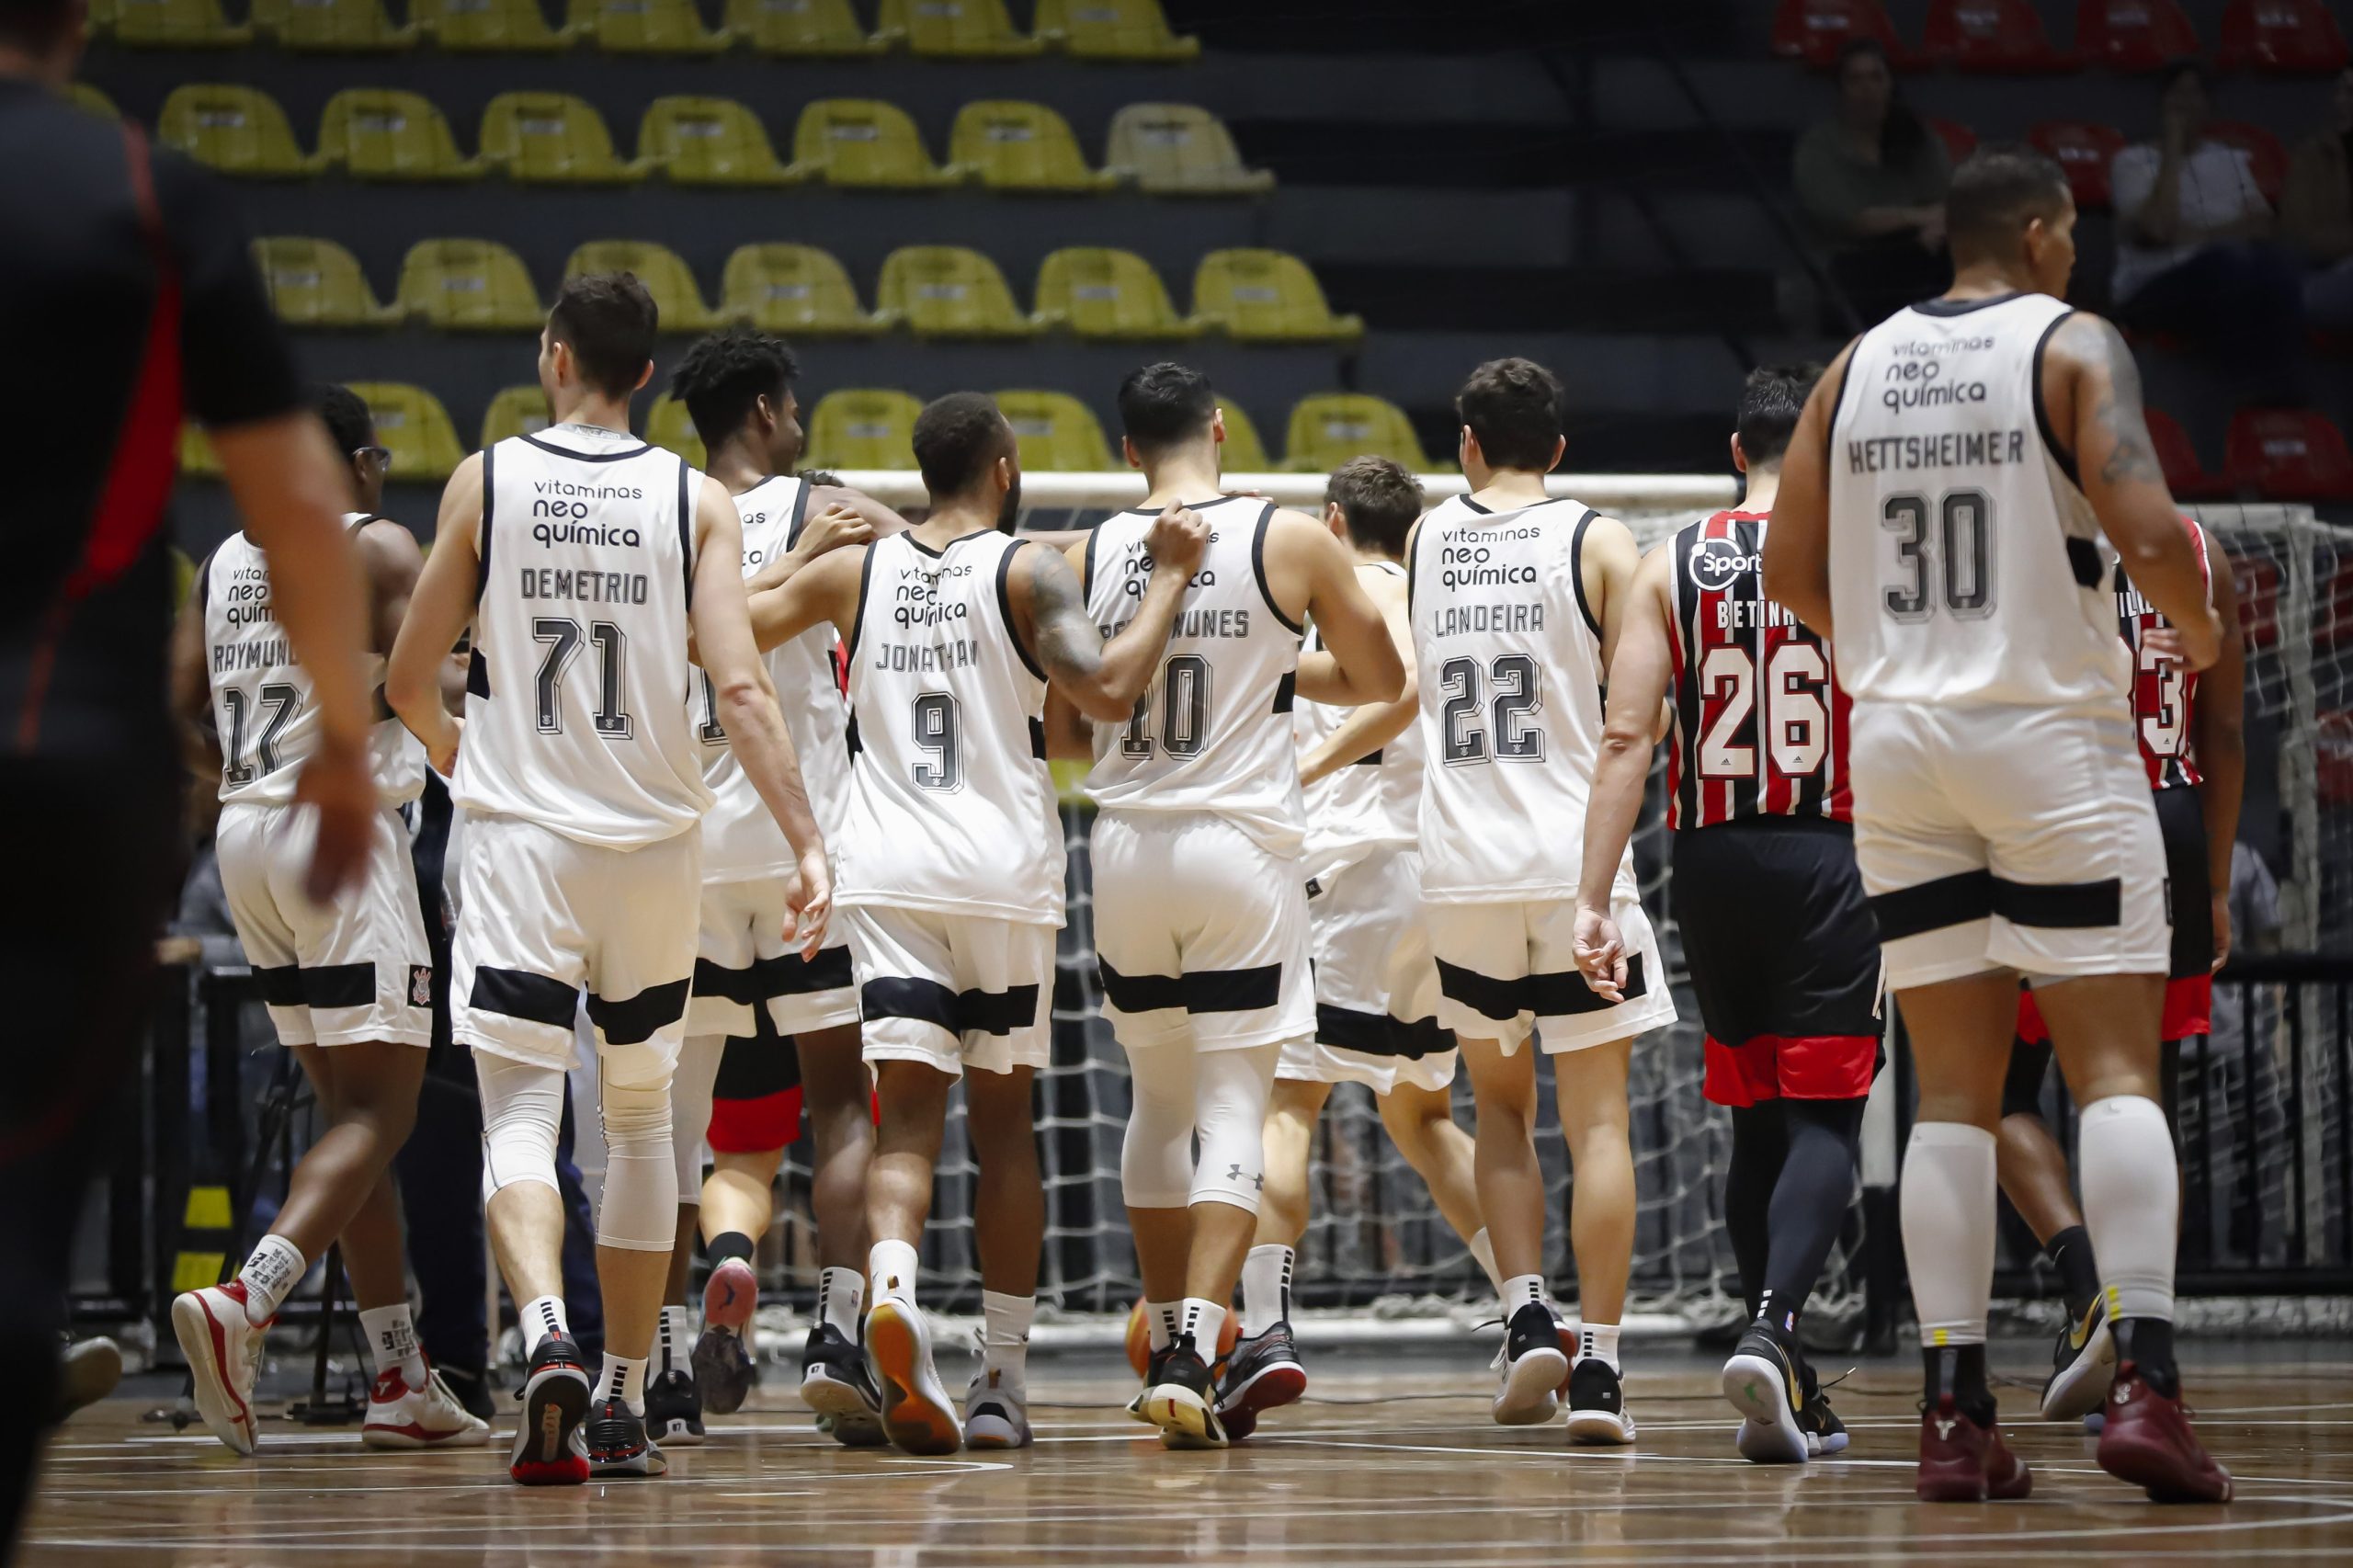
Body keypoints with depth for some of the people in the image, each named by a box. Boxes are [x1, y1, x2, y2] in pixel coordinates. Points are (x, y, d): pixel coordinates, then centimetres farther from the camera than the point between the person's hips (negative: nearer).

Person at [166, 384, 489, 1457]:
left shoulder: (224, 561, 14)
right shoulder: (378, 549, -5)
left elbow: (178, 712, 10)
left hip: (248, 836, 7)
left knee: (348, 1106, 14)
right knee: (378, 1111, -8)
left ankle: (402, 1383, 14)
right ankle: (242, 1305, -31)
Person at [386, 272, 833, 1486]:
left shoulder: (485, 483, -2)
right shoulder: (696, 502, -1)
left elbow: (407, 681, 3)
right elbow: (739, 688, -12)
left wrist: (455, 754, 24)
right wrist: (807, 842, -13)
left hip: (520, 840, -2)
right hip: (655, 843, 2)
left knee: (521, 1117, -5)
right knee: (639, 1121, 16)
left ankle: (547, 1338, -33)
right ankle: (624, 1408, 20)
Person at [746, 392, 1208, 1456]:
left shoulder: (853, 570, 7)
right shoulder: (1026, 571, -3)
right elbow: (1108, 690, -16)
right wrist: (1174, 575, -5)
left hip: (887, 877, 2)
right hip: (1004, 876, -2)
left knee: (909, 1116, -4)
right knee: (1003, 1118, 10)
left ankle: (893, 1288, -35)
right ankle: (1002, 1378, 12)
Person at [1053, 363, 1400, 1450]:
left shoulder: (1084, 559, 1)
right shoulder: (1292, 542, -4)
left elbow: (1062, 730, 8)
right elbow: (1382, 682, 7)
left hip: (1127, 849, 3)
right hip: (1243, 849, -3)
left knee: (1159, 1100, 19)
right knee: (1234, 1108, -2)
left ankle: (1169, 1347, 26)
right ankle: (1193, 1355, -16)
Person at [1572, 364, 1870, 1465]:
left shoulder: (1673, 565, 5)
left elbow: (1625, 739, -2)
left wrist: (1593, 901, -3)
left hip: (1709, 861, 3)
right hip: (1829, 857, -3)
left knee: (1755, 1123, 14)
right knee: (1822, 1122, -4)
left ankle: (1790, 1392, 17)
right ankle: (1772, 1327, -29)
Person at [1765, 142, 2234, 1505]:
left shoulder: (1859, 367, 10)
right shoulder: (2074, 344, -4)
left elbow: (1792, 571, 10)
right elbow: (2145, 528, -17)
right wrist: (2198, 628, 2)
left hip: (1900, 742, 4)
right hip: (2054, 739, -4)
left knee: (1955, 1090, 7)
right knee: (2116, 1069, -2)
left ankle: (1955, 1414, 1)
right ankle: (2145, 1381, -16)